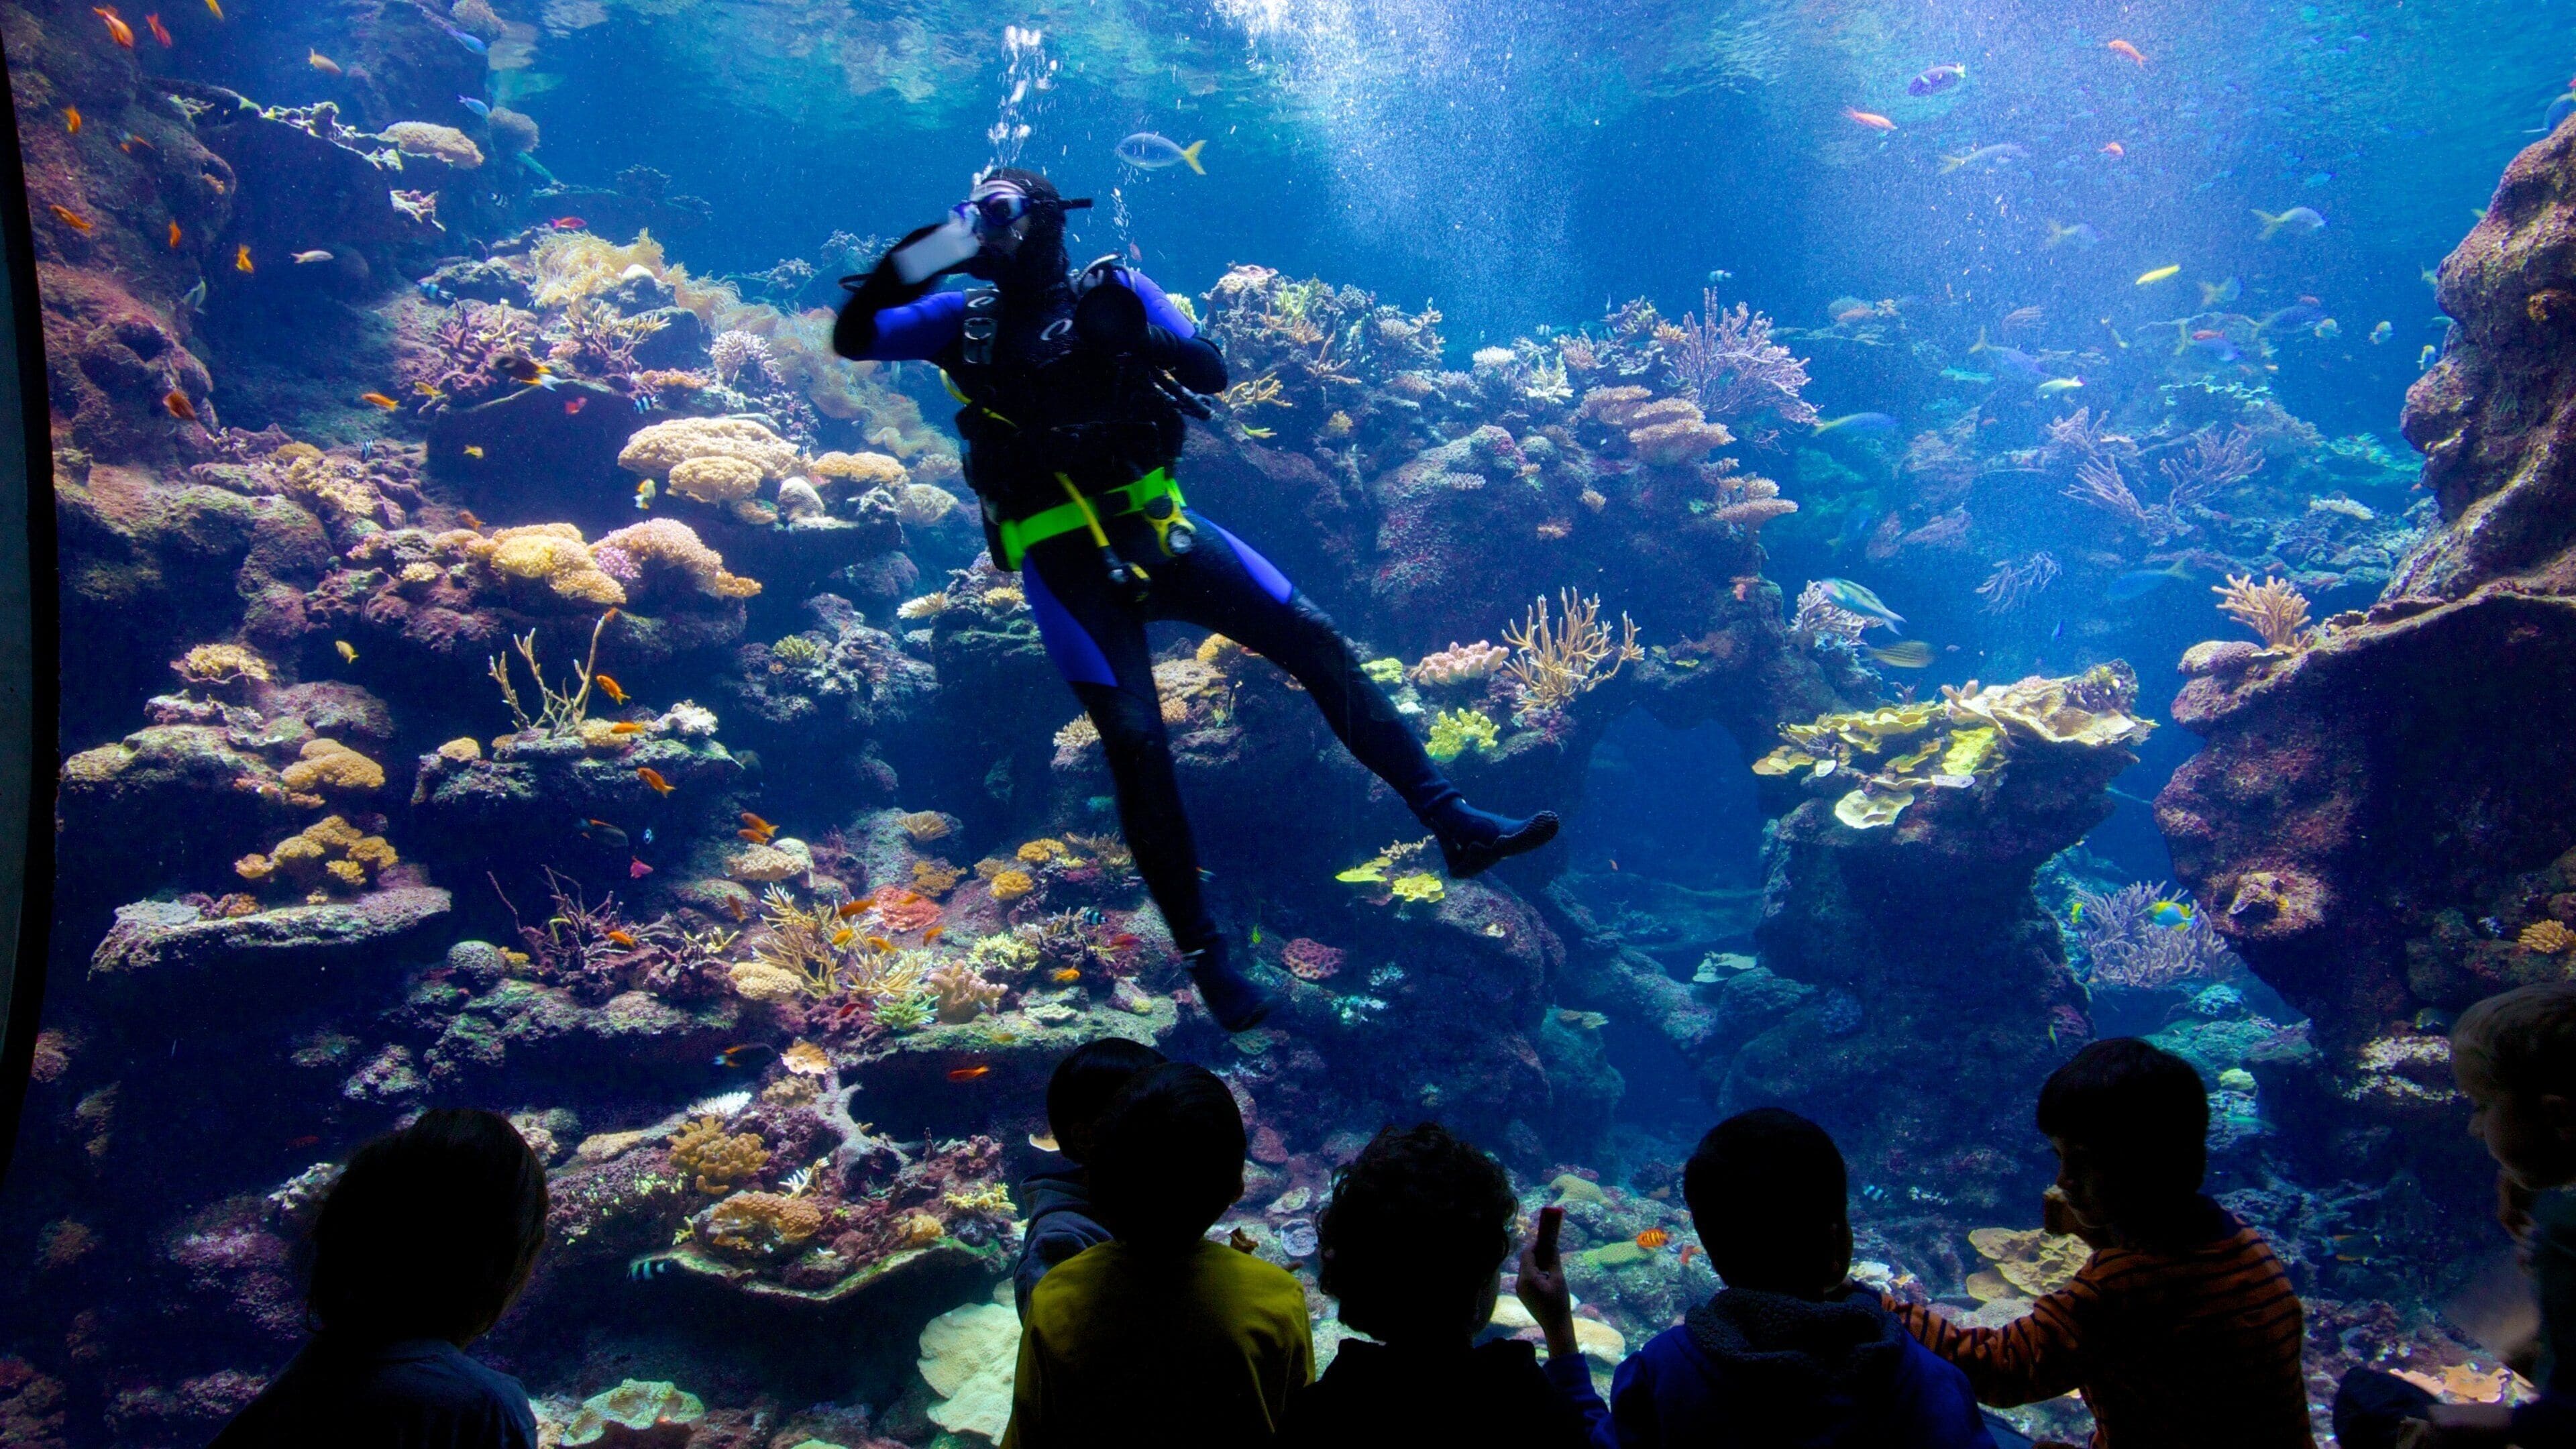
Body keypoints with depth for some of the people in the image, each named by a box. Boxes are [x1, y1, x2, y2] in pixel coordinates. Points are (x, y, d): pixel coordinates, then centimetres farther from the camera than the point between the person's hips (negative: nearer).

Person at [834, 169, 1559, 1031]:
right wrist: (925, 253, -10)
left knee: (1315, 642, -6)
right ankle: (1204, 955, 0)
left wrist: (1133, 337, -18)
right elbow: (852, 338, 1)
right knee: (1134, 742, -12)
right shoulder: (966, 320, 7)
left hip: (1155, 525, 2)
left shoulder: (1113, 292, 8)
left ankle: (1452, 823, 0)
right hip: (1062, 559, -2)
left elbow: (1211, 372, 0)